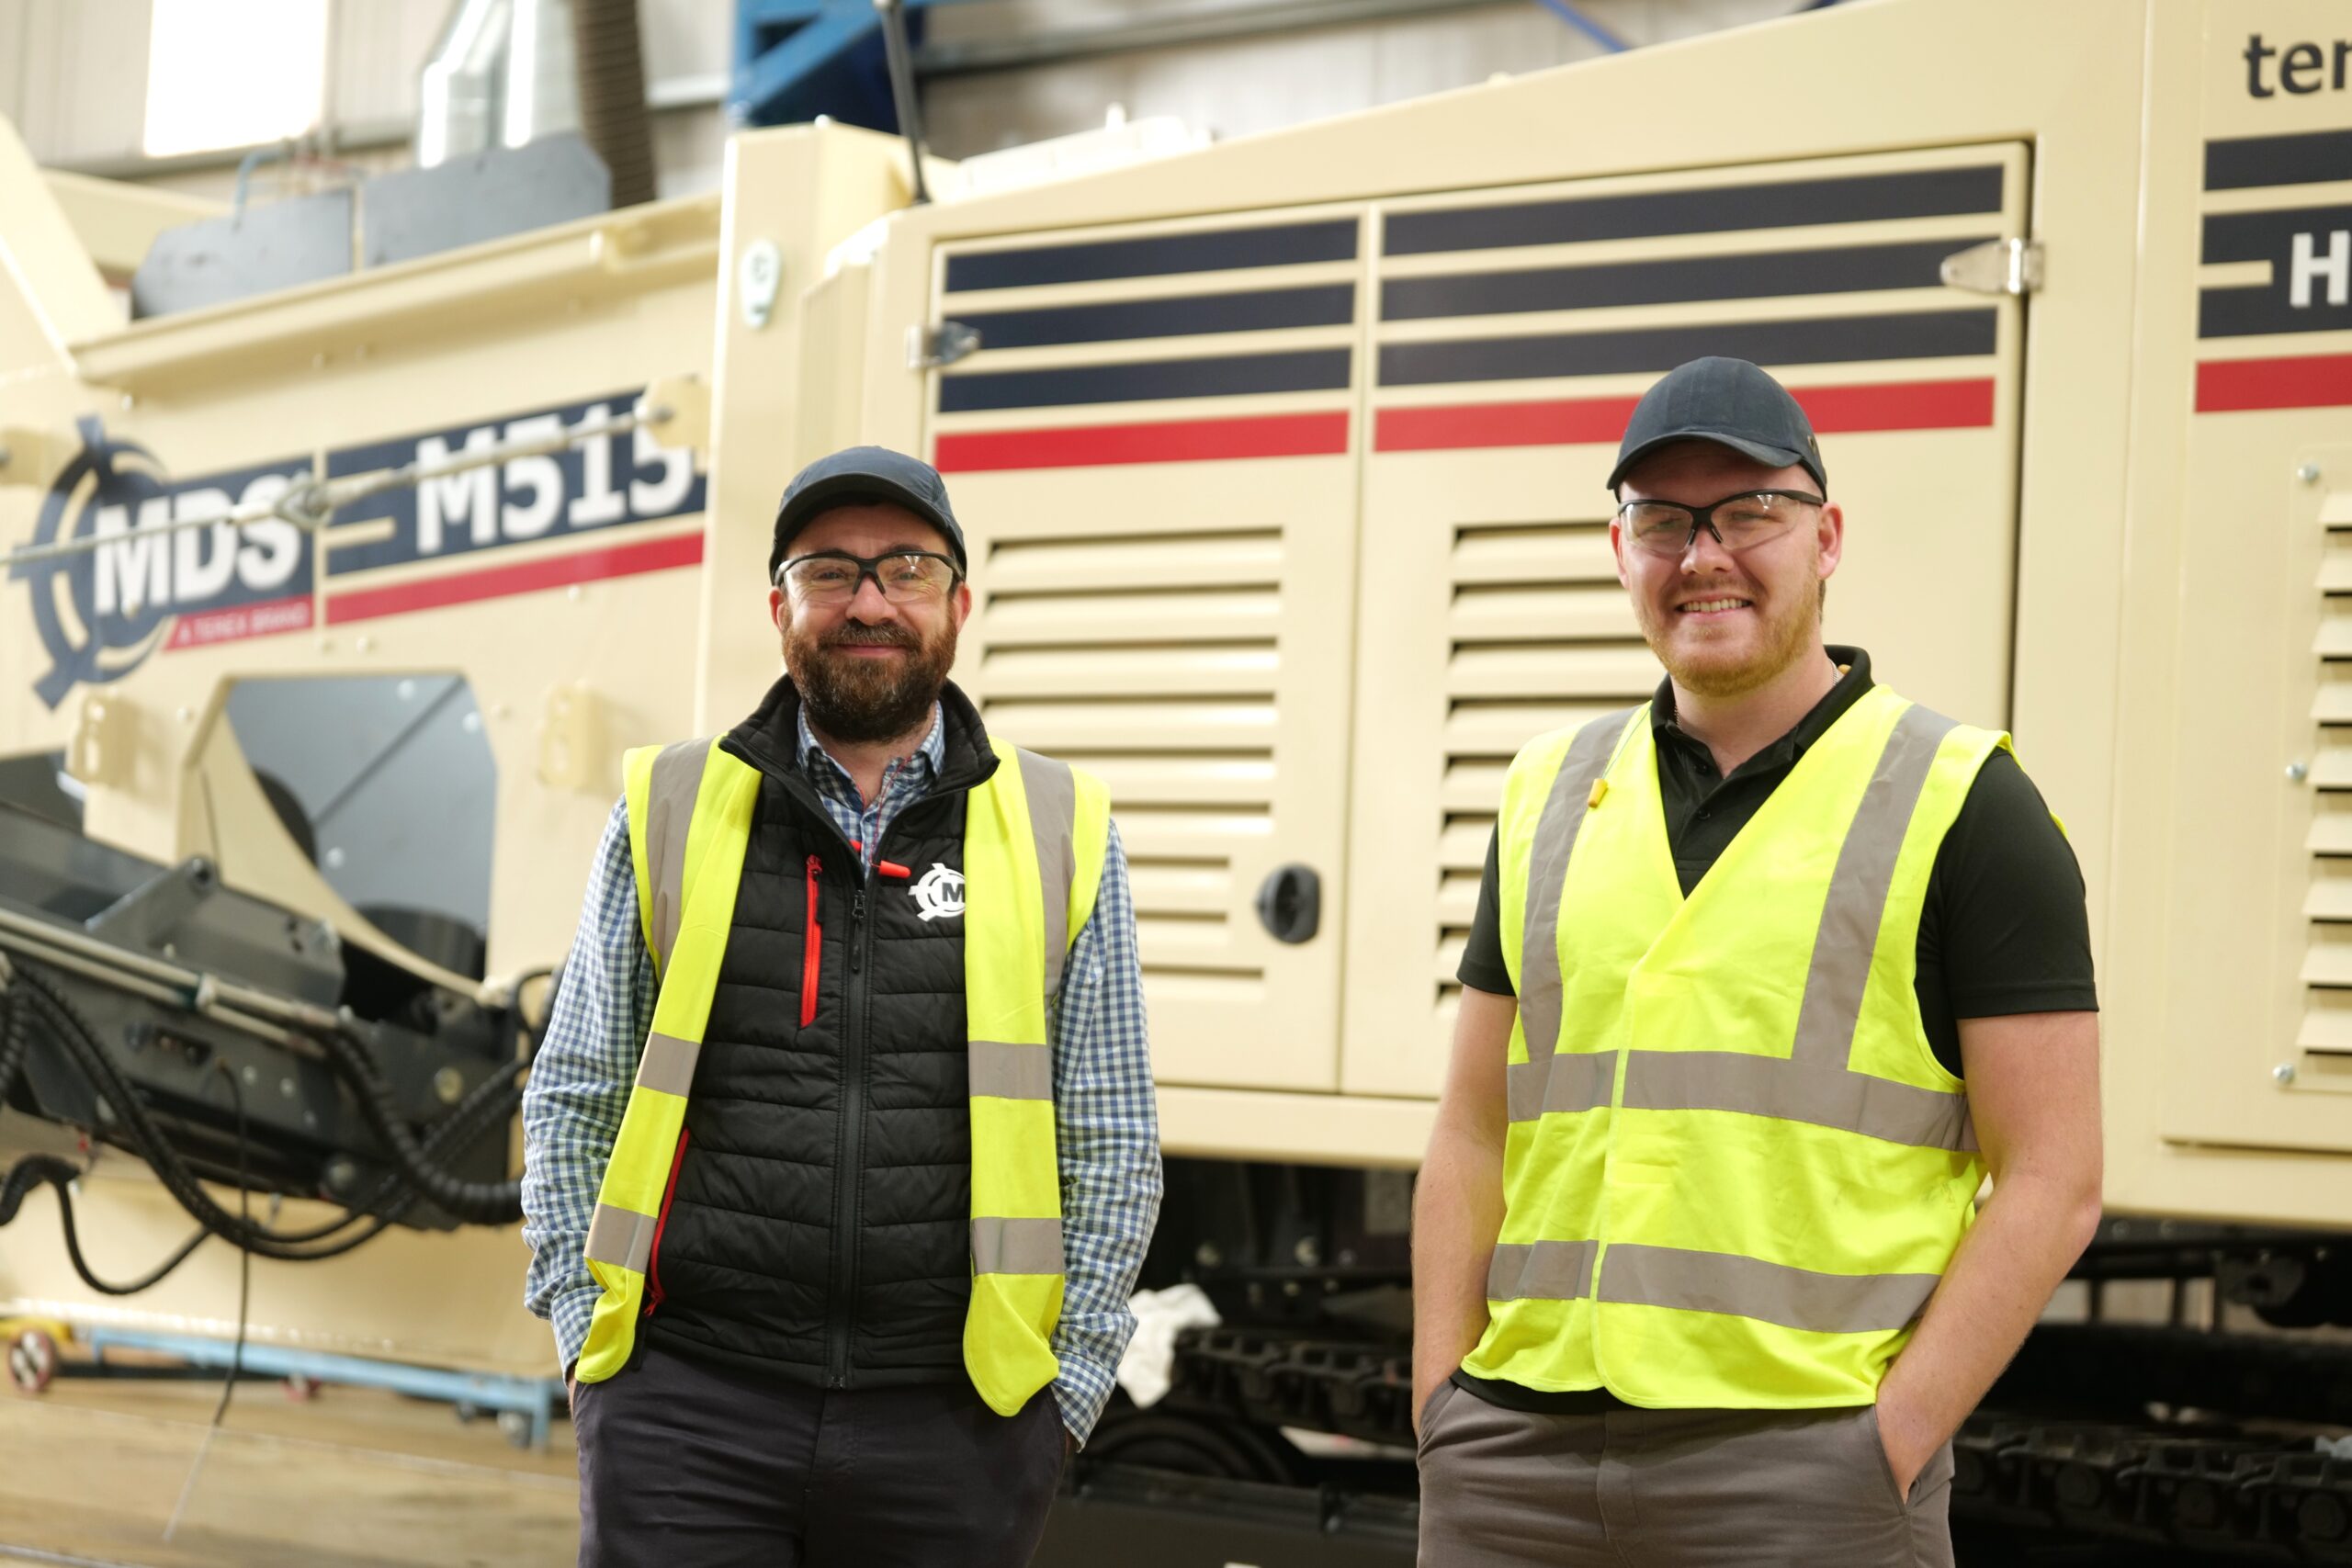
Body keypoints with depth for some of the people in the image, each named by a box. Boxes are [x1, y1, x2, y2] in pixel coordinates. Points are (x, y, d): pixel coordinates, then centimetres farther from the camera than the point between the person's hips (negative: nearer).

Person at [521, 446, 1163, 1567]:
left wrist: (1059, 1389, 2)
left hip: (952, 1427, 0)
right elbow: (573, 1105, 11)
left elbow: (1111, 1150, 9)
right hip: (687, 1407, 0)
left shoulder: (1060, 835, 8)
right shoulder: (669, 812, 8)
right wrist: (591, 1338, 2)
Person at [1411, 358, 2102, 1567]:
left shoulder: (1962, 805, 0)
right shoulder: (1549, 796, 13)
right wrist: (1441, 1416, 5)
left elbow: (2049, 1185, -4)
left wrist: (1886, 1448, -11)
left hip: (1798, 1468, -4)